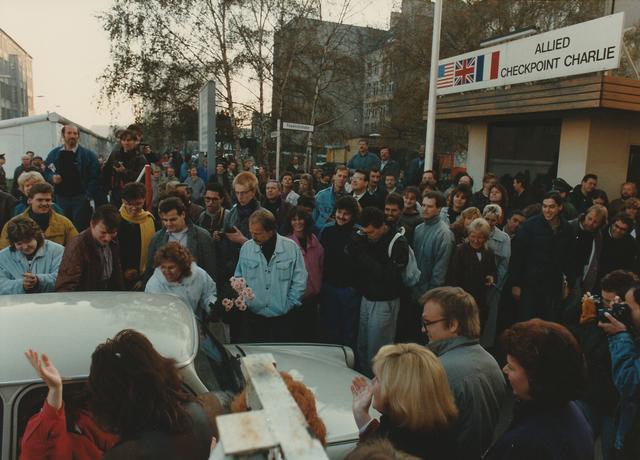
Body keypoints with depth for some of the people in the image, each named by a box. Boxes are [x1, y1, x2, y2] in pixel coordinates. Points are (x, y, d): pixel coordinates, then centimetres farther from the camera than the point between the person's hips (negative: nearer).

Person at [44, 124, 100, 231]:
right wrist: (52, 178, -6)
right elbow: (46, 172, 17)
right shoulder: (53, 154, 11)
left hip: (80, 198, -3)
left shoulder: (88, 155, 0)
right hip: (60, 198, 4)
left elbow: (94, 177, -5)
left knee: (80, 230, -3)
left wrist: (88, 197, -12)